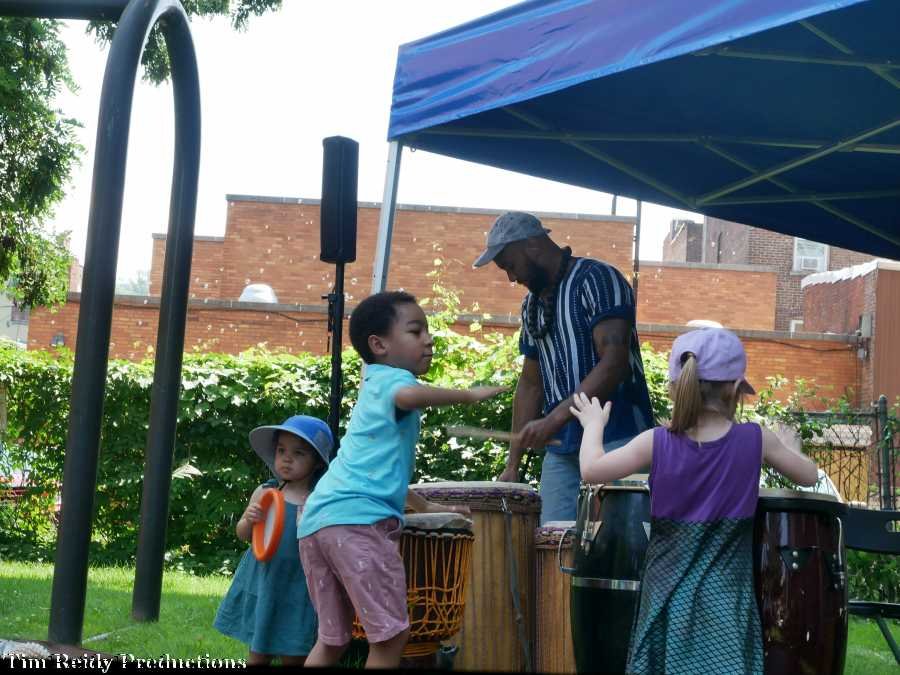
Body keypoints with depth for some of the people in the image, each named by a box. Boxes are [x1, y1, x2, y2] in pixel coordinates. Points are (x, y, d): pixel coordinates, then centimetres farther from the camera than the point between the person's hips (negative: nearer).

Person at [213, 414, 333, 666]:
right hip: (262, 582, 2)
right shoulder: (264, 493, 1)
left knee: (294, 657, 4)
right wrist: (249, 520, -10)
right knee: (258, 654, 11)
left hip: (297, 588, -2)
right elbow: (243, 535, 10)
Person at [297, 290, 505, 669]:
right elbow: (408, 396, -26)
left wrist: (426, 506, 49)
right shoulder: (391, 378, 3)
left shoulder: (374, 387, 31)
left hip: (317, 521, 10)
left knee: (331, 641, 16)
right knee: (391, 634, -6)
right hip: (356, 519, -10)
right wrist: (470, 394, -15)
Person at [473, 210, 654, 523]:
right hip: (561, 447, 7)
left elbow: (614, 363, -18)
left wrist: (555, 418, -25)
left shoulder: (597, 279, -7)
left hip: (615, 441, -7)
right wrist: (513, 464, 15)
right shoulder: (532, 305, 17)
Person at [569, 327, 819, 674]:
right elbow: (808, 476, 8)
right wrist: (789, 445, 29)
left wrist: (593, 425, 17)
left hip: (668, 593, 1)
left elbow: (591, 470, -1)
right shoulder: (755, 439, -6)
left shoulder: (657, 443, -7)